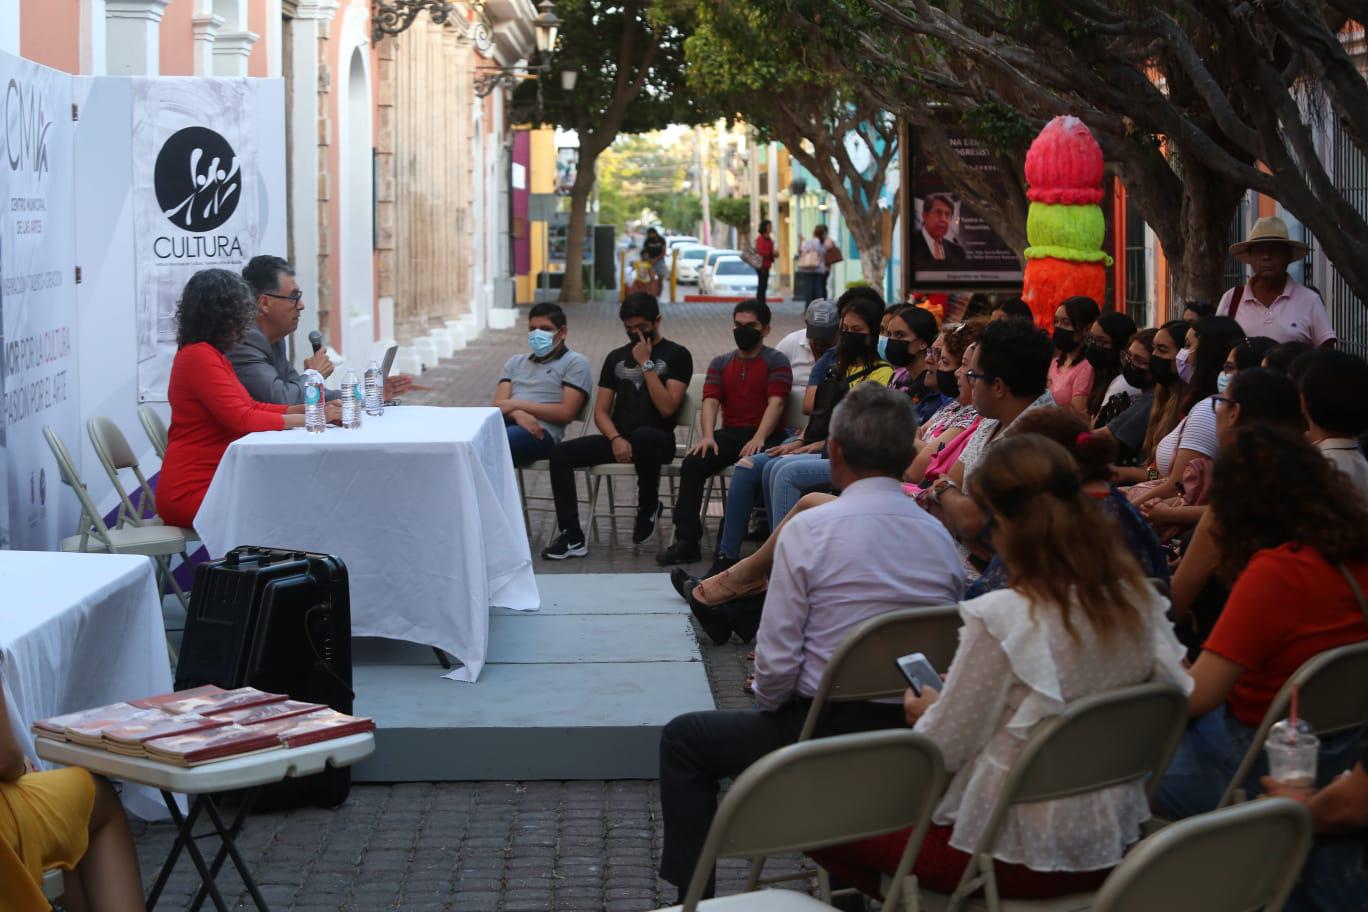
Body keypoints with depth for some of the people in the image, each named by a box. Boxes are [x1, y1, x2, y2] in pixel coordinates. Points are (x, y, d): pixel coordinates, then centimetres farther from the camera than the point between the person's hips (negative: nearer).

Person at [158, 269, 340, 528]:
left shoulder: (211, 356, 19)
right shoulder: (199, 357, -14)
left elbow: (251, 407, 19)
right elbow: (242, 419, -19)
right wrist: (309, 418, -14)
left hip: (212, 482, 10)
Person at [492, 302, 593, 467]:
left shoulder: (575, 362, 11)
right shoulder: (516, 362, 29)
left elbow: (566, 413, -2)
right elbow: (499, 404, 15)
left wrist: (517, 405, -4)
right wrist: (518, 414, -11)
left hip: (540, 431, -5)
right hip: (507, 423, 5)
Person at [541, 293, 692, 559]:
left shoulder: (676, 355, 4)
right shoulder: (616, 357, 19)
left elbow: (667, 407, -9)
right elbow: (601, 412, 13)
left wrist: (646, 364, -10)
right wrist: (616, 439, -8)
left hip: (656, 439, -5)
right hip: (618, 439, 5)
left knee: (642, 436, -41)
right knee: (561, 453, -19)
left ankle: (649, 505, -13)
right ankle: (572, 537, -22)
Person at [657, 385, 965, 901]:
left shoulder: (810, 529, -14)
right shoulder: (940, 538, 0)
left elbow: (776, 662, -14)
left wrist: (765, 700, 7)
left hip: (827, 733, -6)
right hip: (914, 744, 6)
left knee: (683, 740, 17)